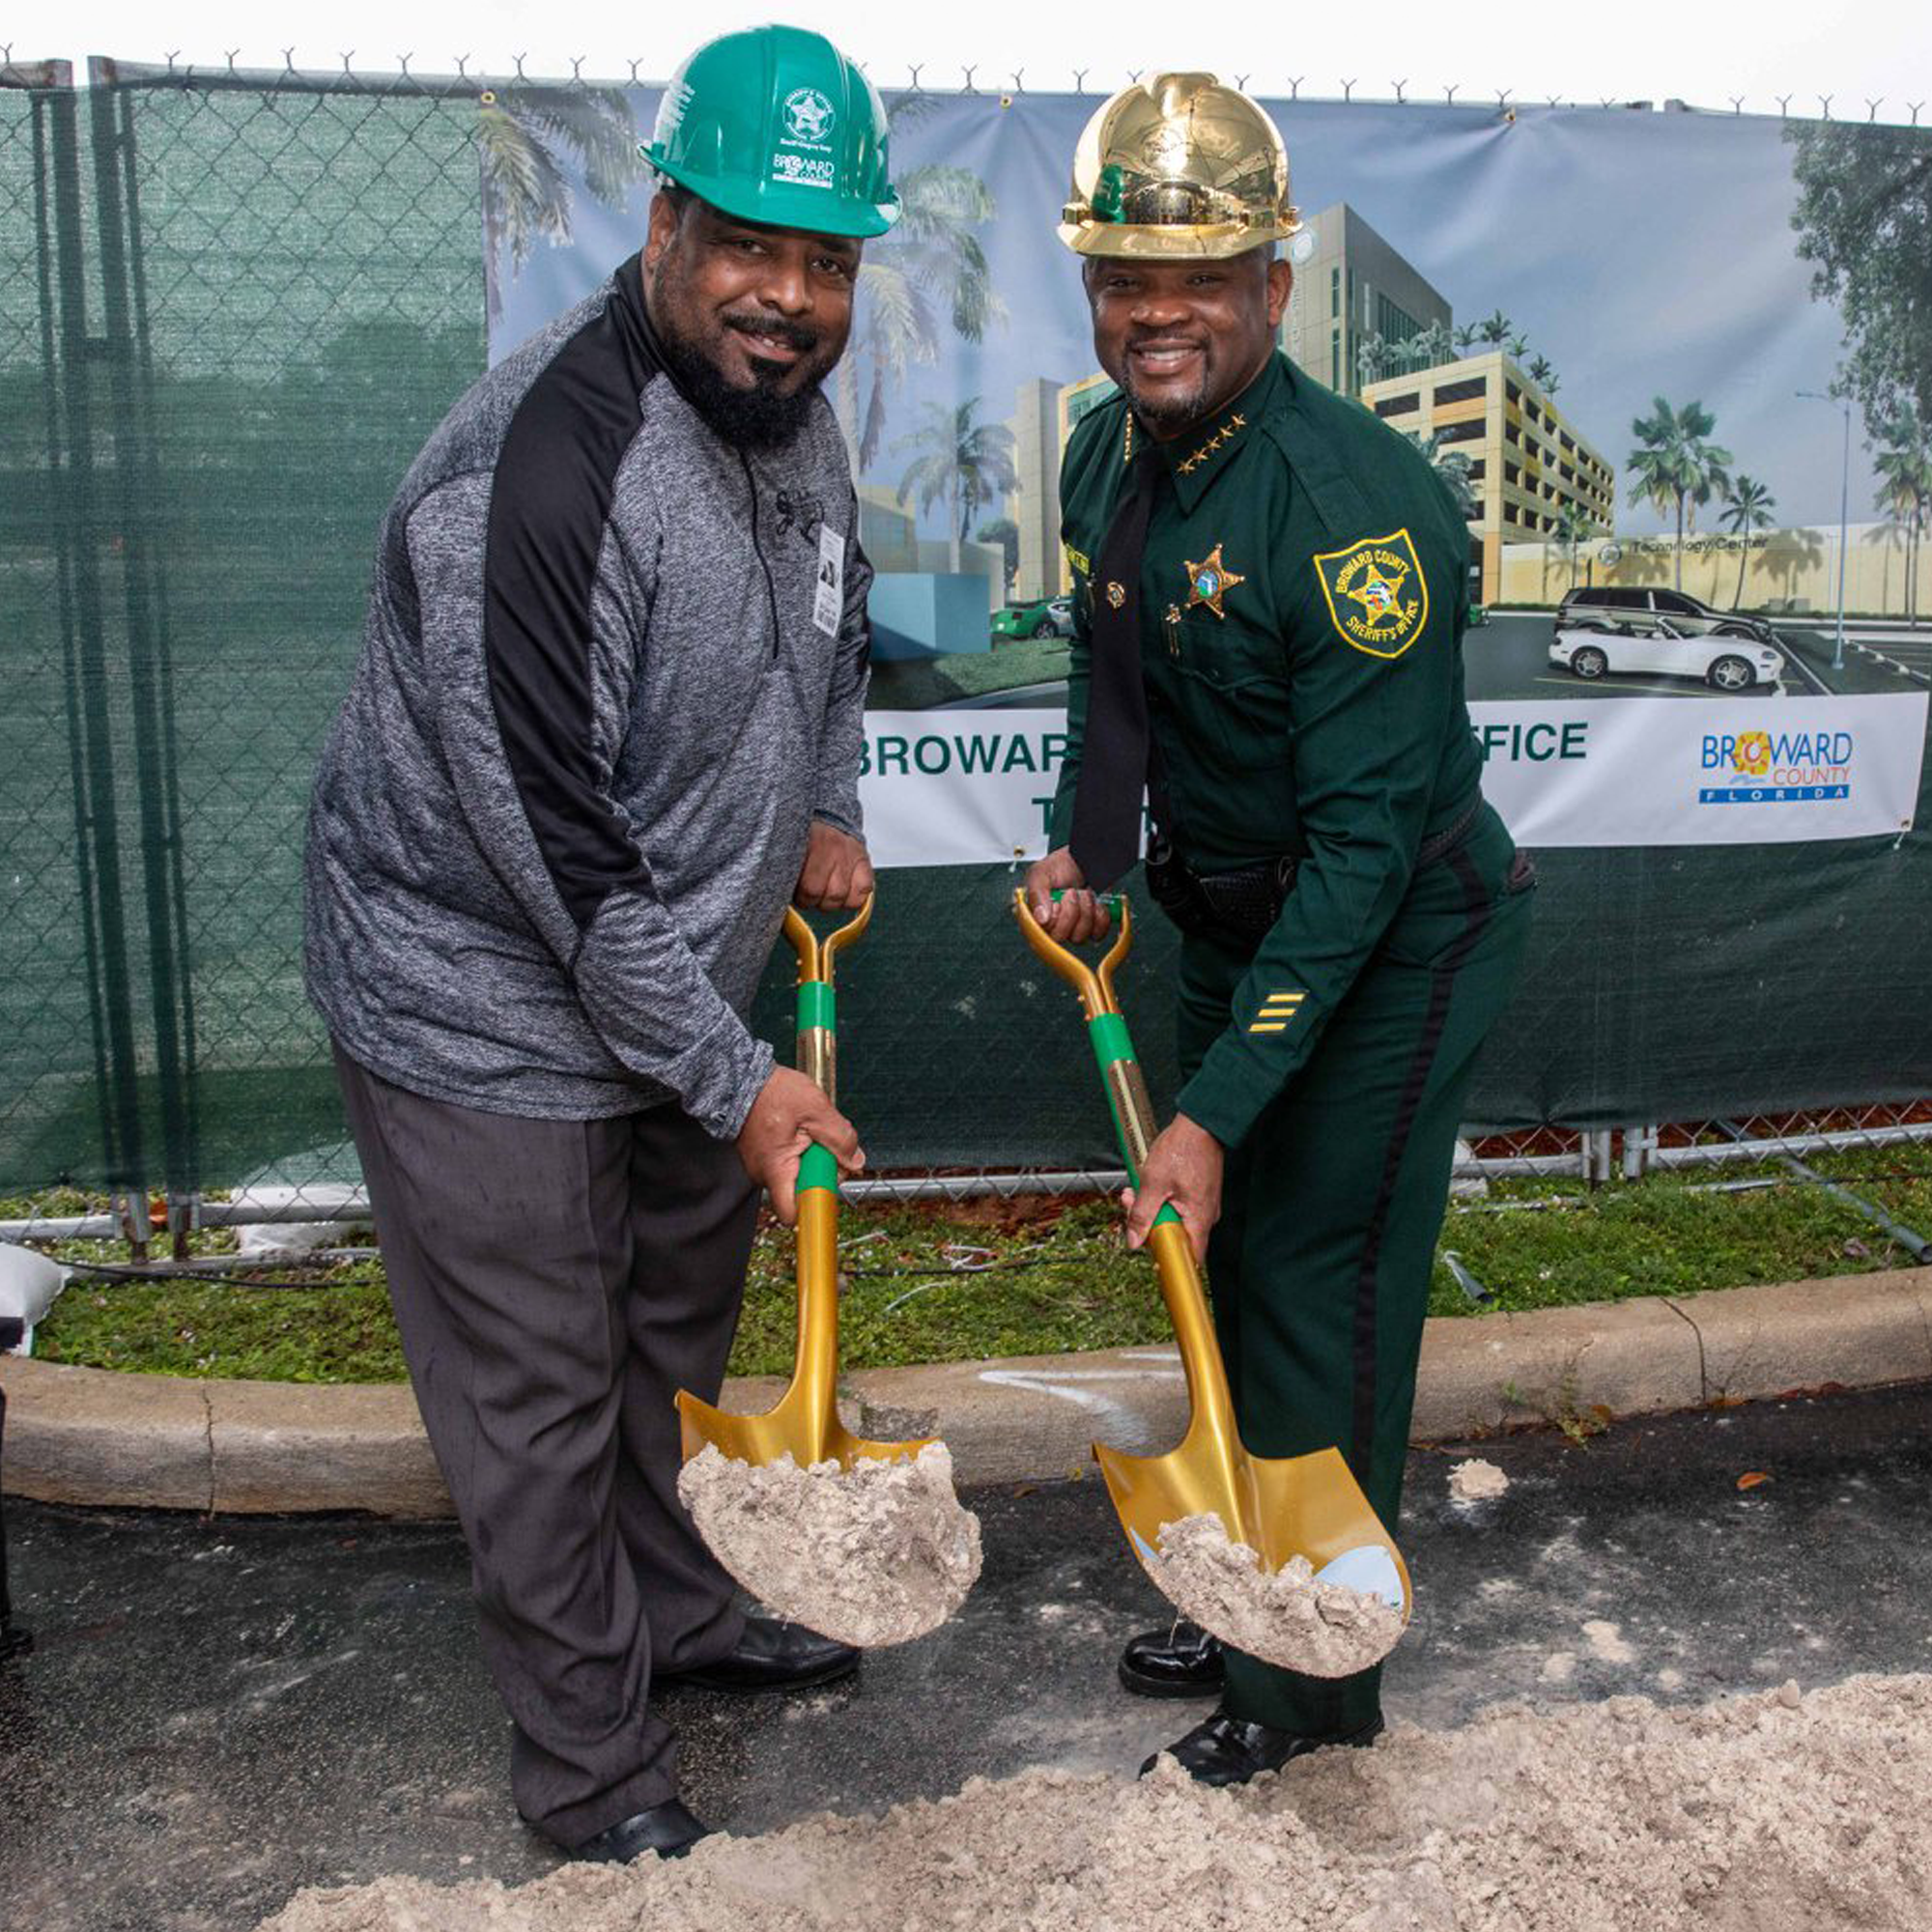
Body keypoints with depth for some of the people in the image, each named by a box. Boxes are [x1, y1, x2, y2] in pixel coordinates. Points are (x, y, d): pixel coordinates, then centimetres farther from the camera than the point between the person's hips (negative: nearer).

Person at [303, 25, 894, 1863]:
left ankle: (680, 1605, 50)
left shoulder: (783, 395, -1)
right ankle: (591, 1773, 29)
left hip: (675, 970, 9)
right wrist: (733, 1082, -21)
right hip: (489, 1006, -8)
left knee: (680, 1324, 24)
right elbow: (561, 851, -28)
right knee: (541, 1397, 7)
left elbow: (832, 617, 20)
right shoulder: (537, 475, -30)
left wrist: (825, 807, 5)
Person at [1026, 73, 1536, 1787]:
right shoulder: (1109, 457, -3)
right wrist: (1087, 845, -2)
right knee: (1228, 1269, 18)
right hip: (1237, 921, 8)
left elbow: (1364, 842, -30)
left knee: (1321, 1298, 2)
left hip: (1393, 942, -8)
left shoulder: (1356, 505, -29)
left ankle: (1319, 1676, 24)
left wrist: (1218, 1109, -31)